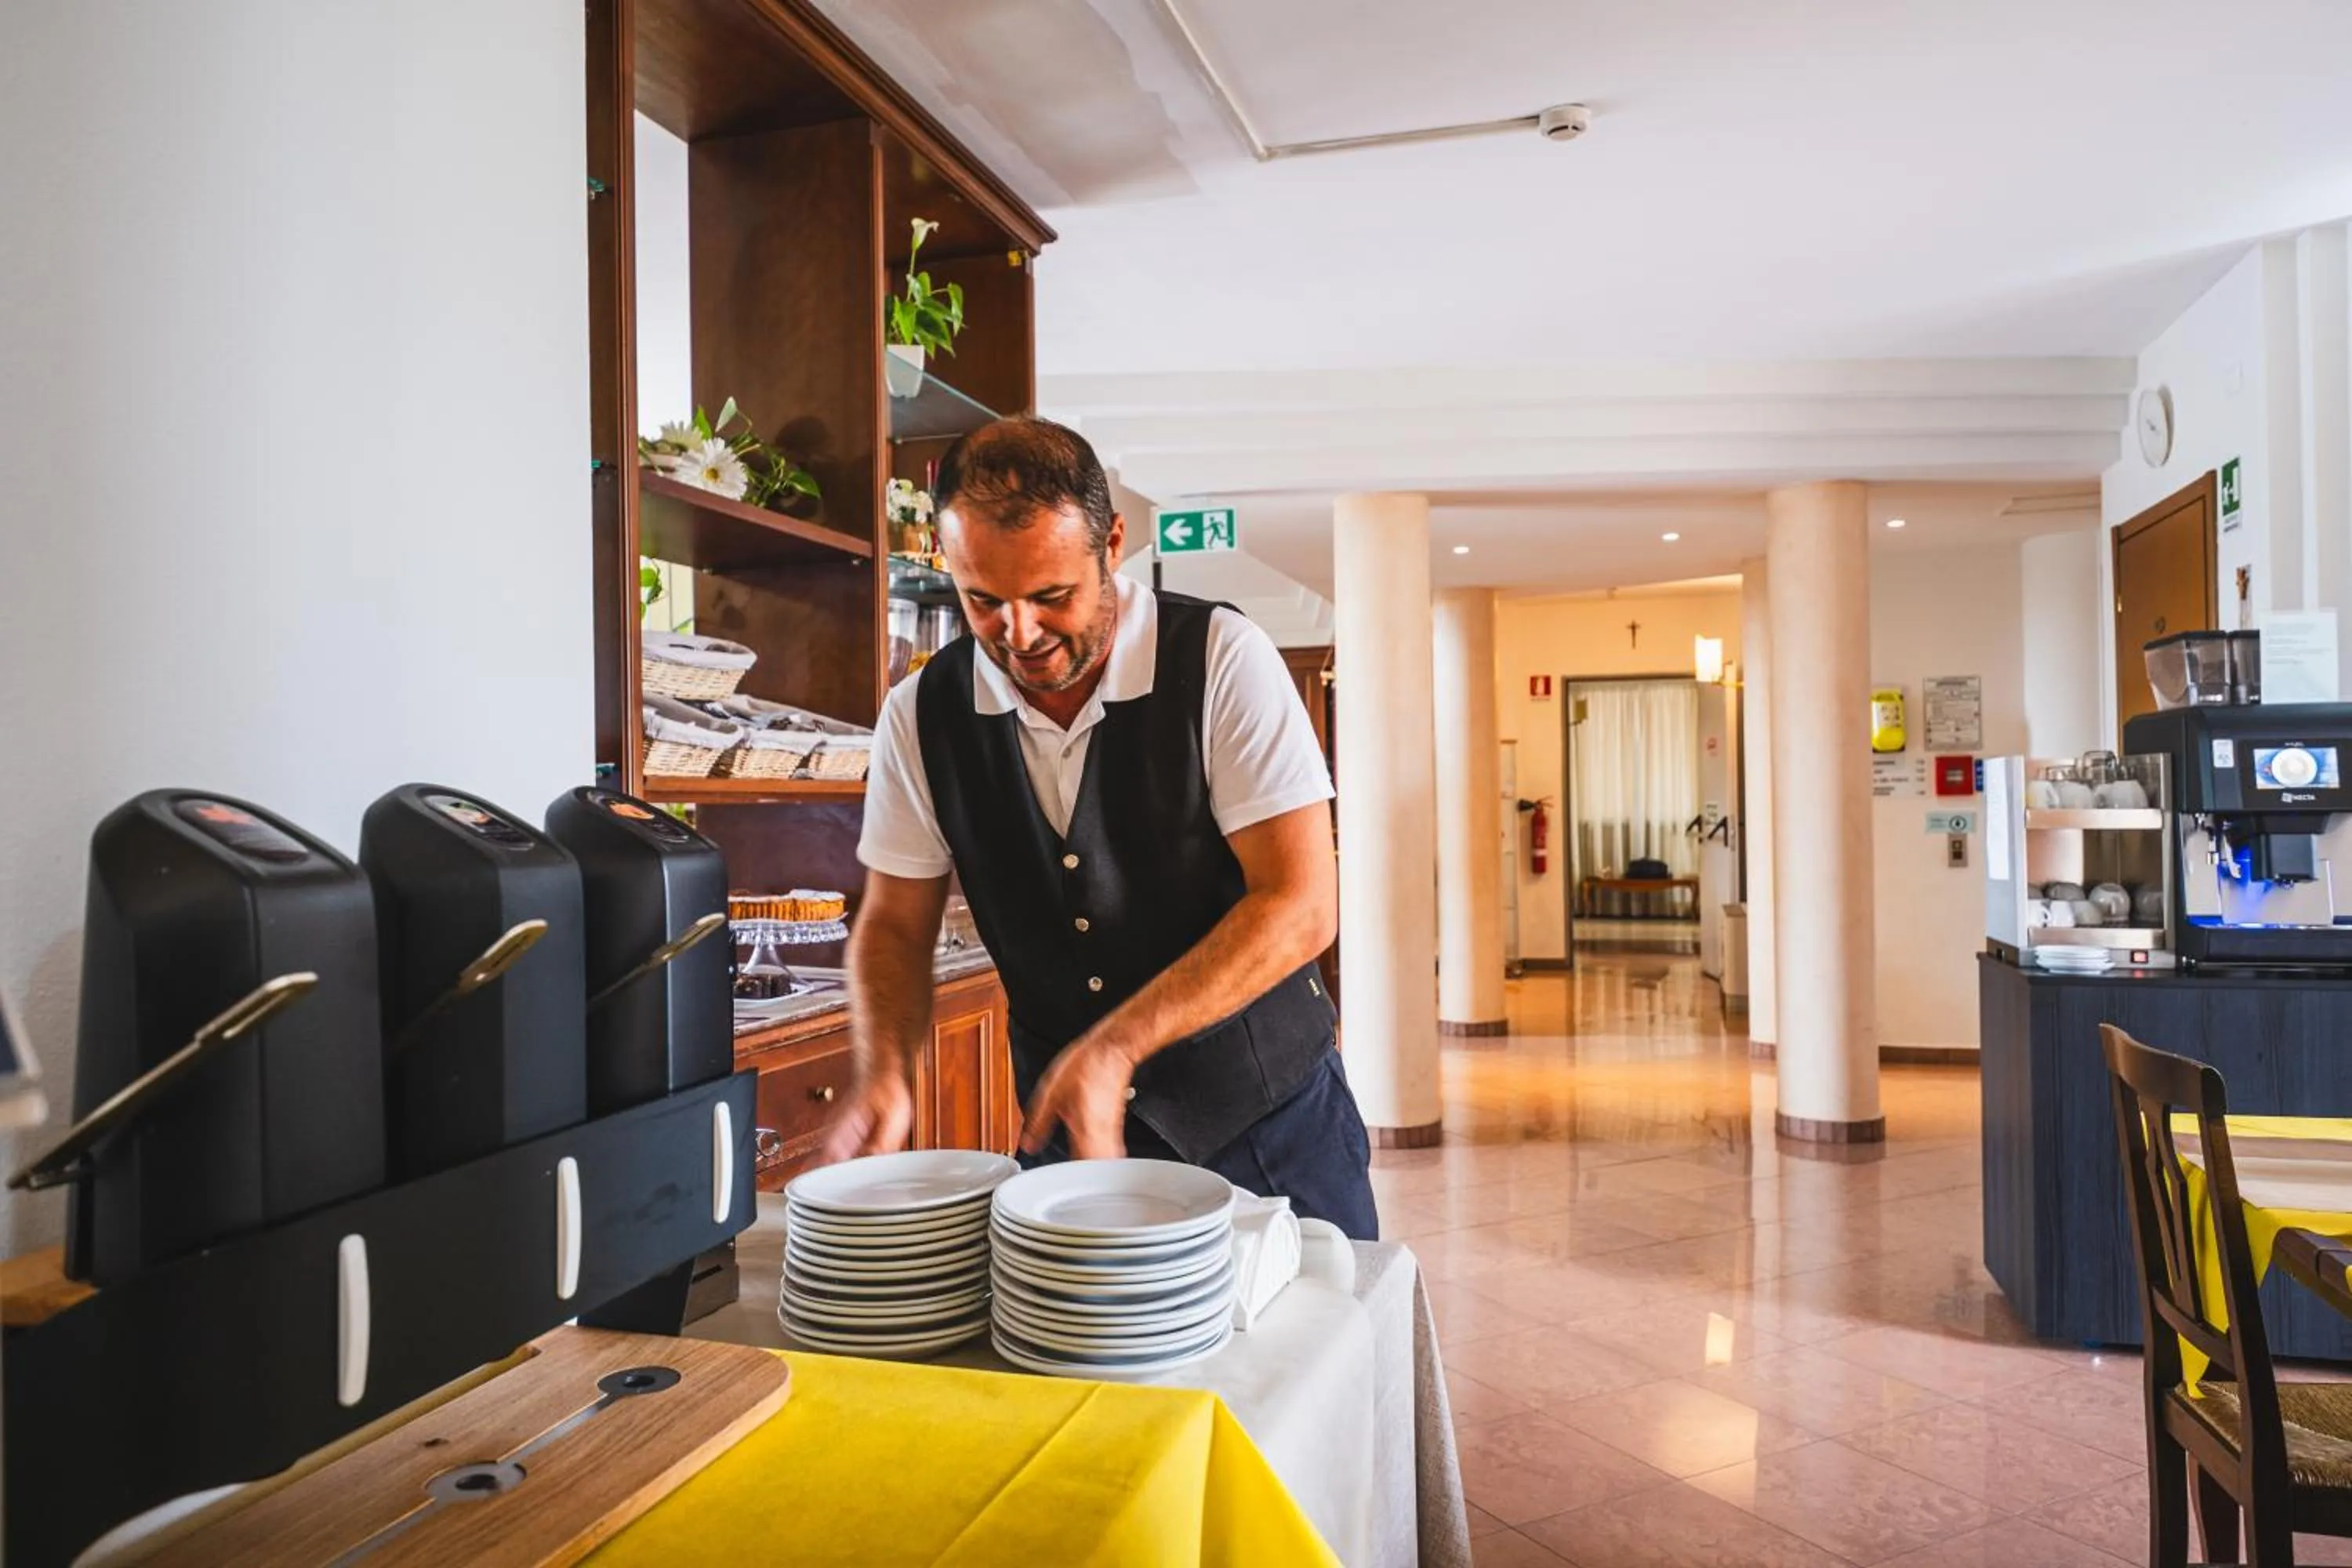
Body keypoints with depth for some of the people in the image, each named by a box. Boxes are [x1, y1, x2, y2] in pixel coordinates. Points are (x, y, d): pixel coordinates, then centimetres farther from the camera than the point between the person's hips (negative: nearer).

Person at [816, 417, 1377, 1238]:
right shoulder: (921, 714, -6)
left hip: (1269, 1118, -2)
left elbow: (1302, 905, -21)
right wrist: (882, 1073, -16)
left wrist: (1114, 1048, -27)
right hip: (1063, 1133, 3)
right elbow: (893, 923, 3)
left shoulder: (1222, 660, -17)